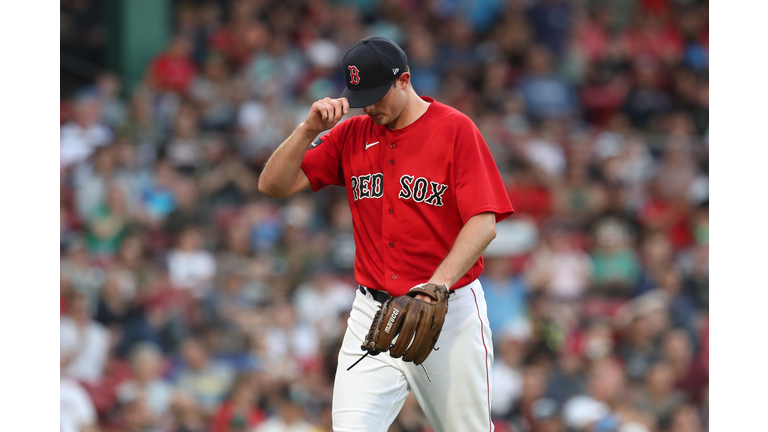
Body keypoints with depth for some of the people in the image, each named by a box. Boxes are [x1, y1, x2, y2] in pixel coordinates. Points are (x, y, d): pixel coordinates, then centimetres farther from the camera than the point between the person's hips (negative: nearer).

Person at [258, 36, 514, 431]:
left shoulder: (456, 130, -6)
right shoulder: (351, 135, 8)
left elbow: (484, 223, -15)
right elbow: (273, 186, 4)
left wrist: (438, 283, -29)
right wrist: (309, 129, -12)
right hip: (373, 309, 3)